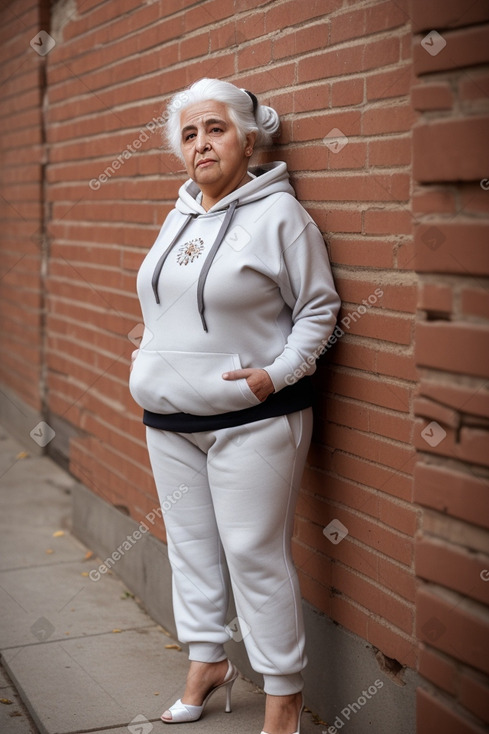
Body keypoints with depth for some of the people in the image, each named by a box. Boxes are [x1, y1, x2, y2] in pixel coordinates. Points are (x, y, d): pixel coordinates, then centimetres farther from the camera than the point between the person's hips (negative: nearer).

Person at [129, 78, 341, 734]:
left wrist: (278, 372, -18)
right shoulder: (181, 214, 12)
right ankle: (207, 663, 31)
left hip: (251, 420, -7)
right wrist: (154, 363, 14)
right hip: (170, 417, 7)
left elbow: (319, 309, -8)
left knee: (255, 556, -4)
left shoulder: (279, 213, -9)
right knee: (191, 545, 15)